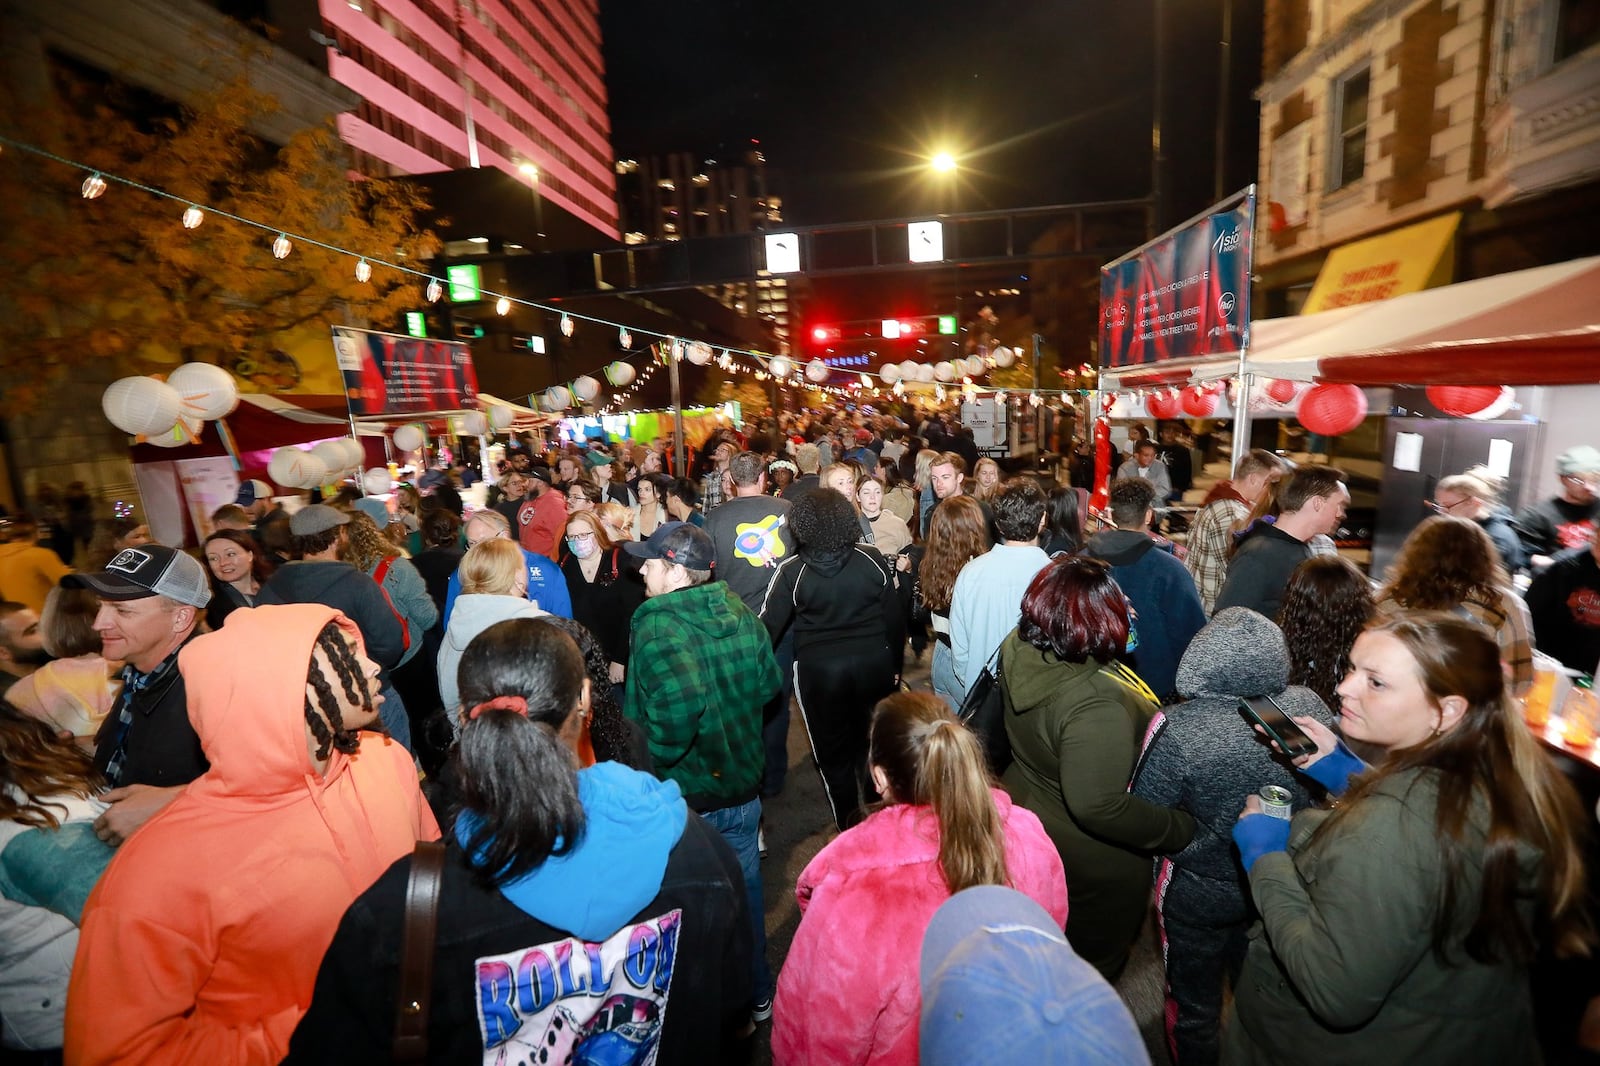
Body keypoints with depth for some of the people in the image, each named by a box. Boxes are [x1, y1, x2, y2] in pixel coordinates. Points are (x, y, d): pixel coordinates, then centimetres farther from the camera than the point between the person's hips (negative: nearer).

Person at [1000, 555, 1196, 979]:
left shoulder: (1019, 650, -16)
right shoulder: (1096, 704, -40)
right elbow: (1097, 807, -38)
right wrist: (1180, 829, -25)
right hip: (1097, 863, -7)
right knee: (1095, 960, 24)